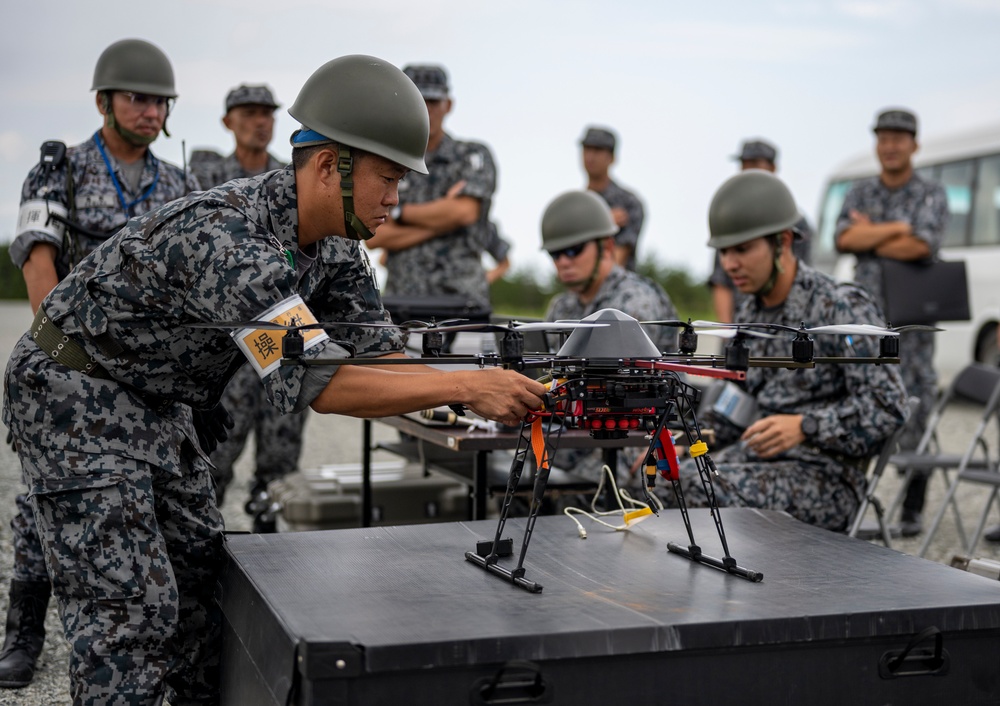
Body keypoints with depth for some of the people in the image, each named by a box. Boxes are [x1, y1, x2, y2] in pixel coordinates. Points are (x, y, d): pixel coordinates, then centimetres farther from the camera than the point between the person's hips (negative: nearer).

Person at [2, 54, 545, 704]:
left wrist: (495, 395, -17)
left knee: (202, 574, 12)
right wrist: (468, 386, -36)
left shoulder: (335, 245, -5)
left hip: (154, 405, 9)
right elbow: (318, 381, -38)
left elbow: (378, 352, -3)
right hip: (72, 396, -9)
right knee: (131, 606, -10)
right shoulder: (225, 236, -34)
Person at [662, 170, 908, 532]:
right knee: (663, 482, -20)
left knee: (698, 487, -30)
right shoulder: (749, 311, 14)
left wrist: (804, 427, -25)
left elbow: (887, 406, -14)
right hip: (753, 457, 7)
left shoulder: (843, 308, -9)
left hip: (825, 476, -7)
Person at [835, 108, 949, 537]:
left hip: (911, 322, -3)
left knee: (914, 415, -1)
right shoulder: (860, 194, 13)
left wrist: (869, 235, -4)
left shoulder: (931, 195, 3)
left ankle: (912, 510, 8)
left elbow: (921, 246, -14)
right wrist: (896, 228, -10)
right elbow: (844, 239, -4)